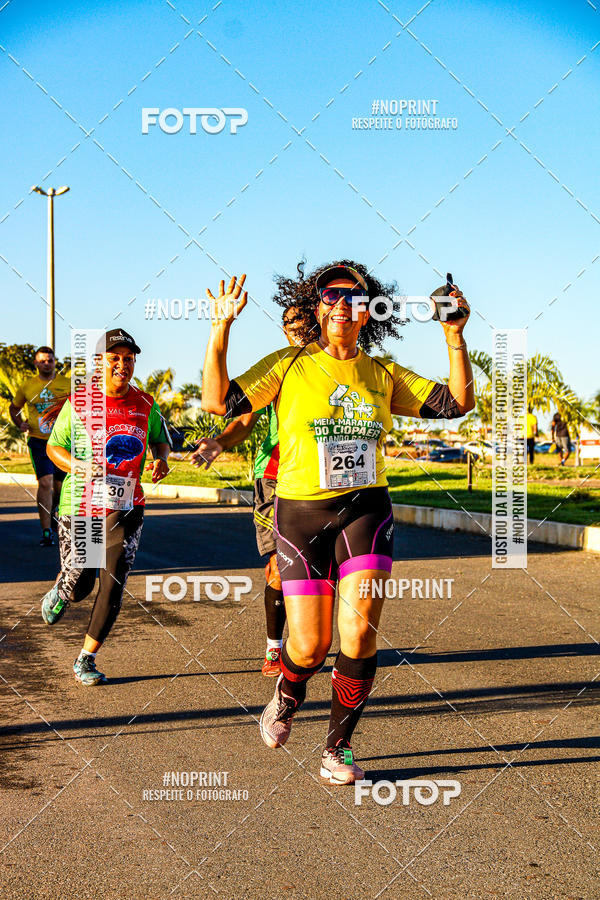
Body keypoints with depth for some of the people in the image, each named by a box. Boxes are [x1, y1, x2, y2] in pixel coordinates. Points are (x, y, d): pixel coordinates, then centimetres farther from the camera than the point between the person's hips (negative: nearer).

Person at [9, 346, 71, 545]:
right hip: (38, 441, -1)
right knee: (45, 482, -16)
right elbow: (14, 408, 21)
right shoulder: (27, 386, 5)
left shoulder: (67, 384, 2)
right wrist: (20, 424, 4)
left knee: (60, 485, 11)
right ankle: (46, 532, -12)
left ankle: (52, 512, 45)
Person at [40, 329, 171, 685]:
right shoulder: (78, 403, -5)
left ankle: (86, 659, 13)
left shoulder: (145, 405, 2)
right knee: (78, 586, 4)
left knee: (113, 587, -3)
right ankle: (59, 592, 43)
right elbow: (54, 447, 2)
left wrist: (162, 459, -3)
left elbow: (161, 439, 19)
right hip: (79, 505, -2)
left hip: (126, 508, 2)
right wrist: (79, 466, -17)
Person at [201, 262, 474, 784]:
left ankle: (339, 746, 9)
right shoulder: (287, 367, 2)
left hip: (367, 509, 2)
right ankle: (287, 697, 36)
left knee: (359, 633, -15)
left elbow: (458, 403, 6)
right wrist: (221, 328, -13)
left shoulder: (383, 375, 9)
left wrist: (455, 337, -5)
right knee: (310, 648, -3)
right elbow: (218, 401, -7)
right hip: (301, 512, -1)